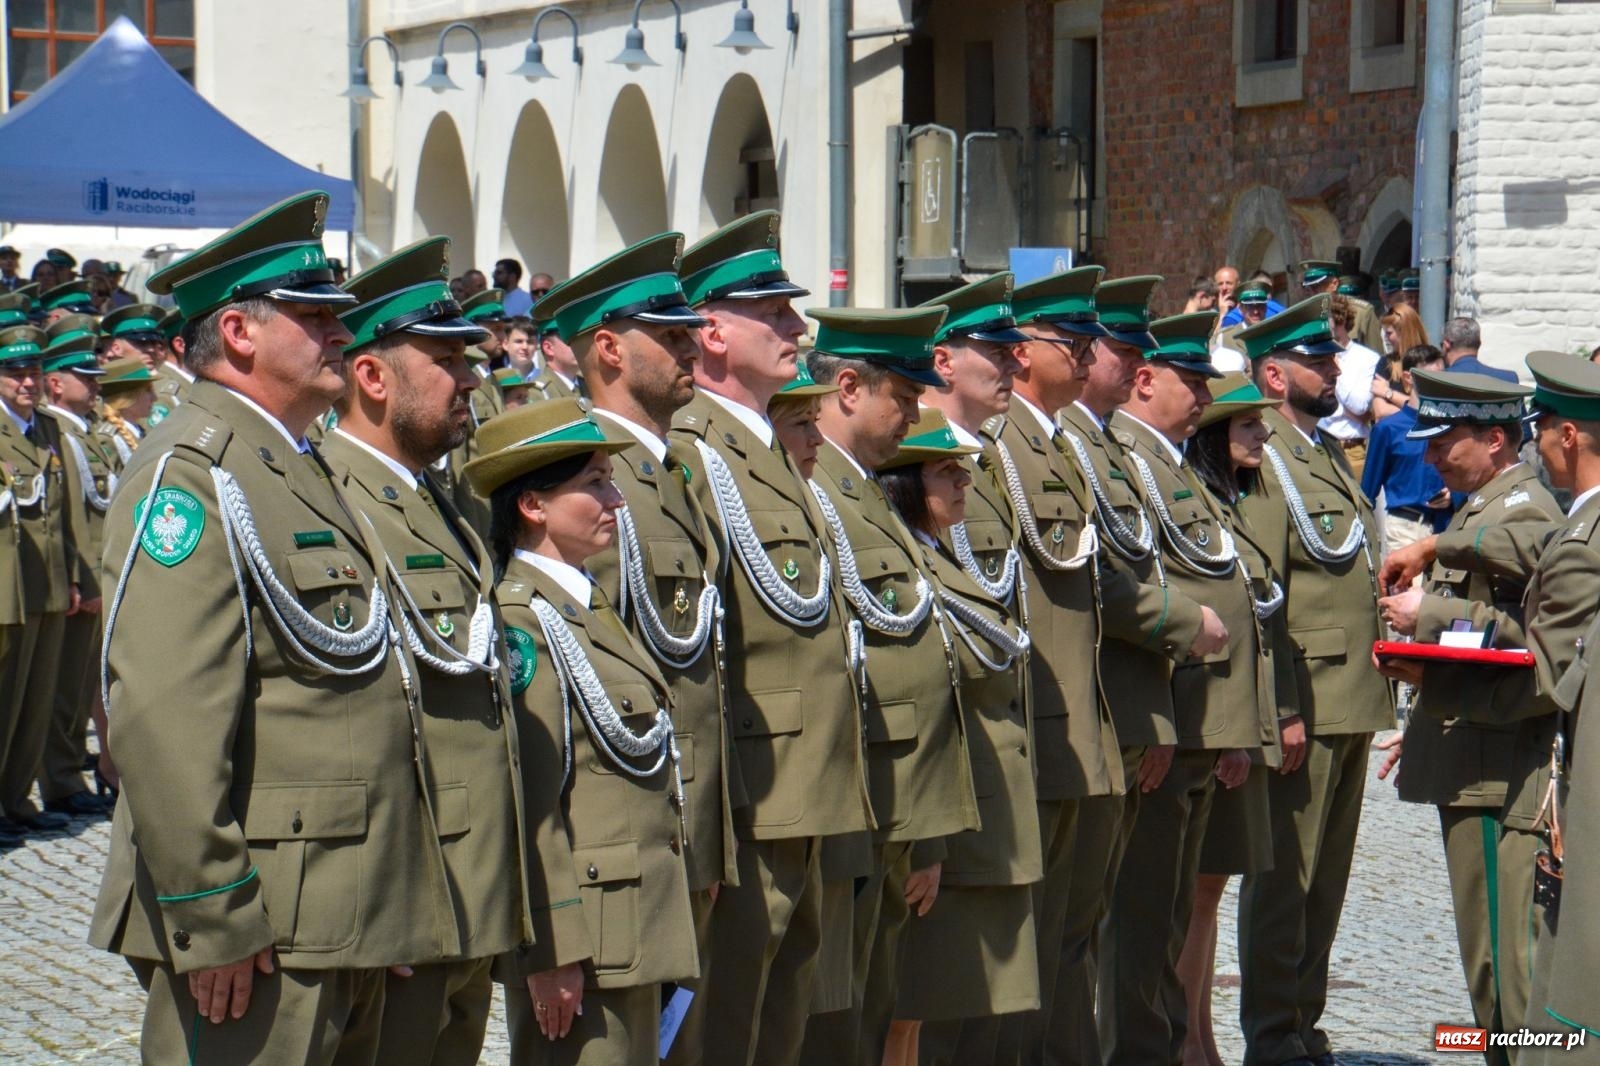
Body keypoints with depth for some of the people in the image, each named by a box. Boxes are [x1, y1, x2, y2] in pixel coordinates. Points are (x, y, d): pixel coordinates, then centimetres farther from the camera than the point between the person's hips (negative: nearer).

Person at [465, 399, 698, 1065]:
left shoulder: (589, 609, 17)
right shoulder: (522, 623, -14)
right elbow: (531, 807, -19)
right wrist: (550, 951, -21)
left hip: (633, 930, 10)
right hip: (580, 936, -10)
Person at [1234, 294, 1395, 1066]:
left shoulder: (1328, 457, 18)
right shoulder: (1262, 461, -11)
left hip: (1352, 703, 9)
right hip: (1305, 703, -9)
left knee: (1326, 877, 14)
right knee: (1283, 876, -2)